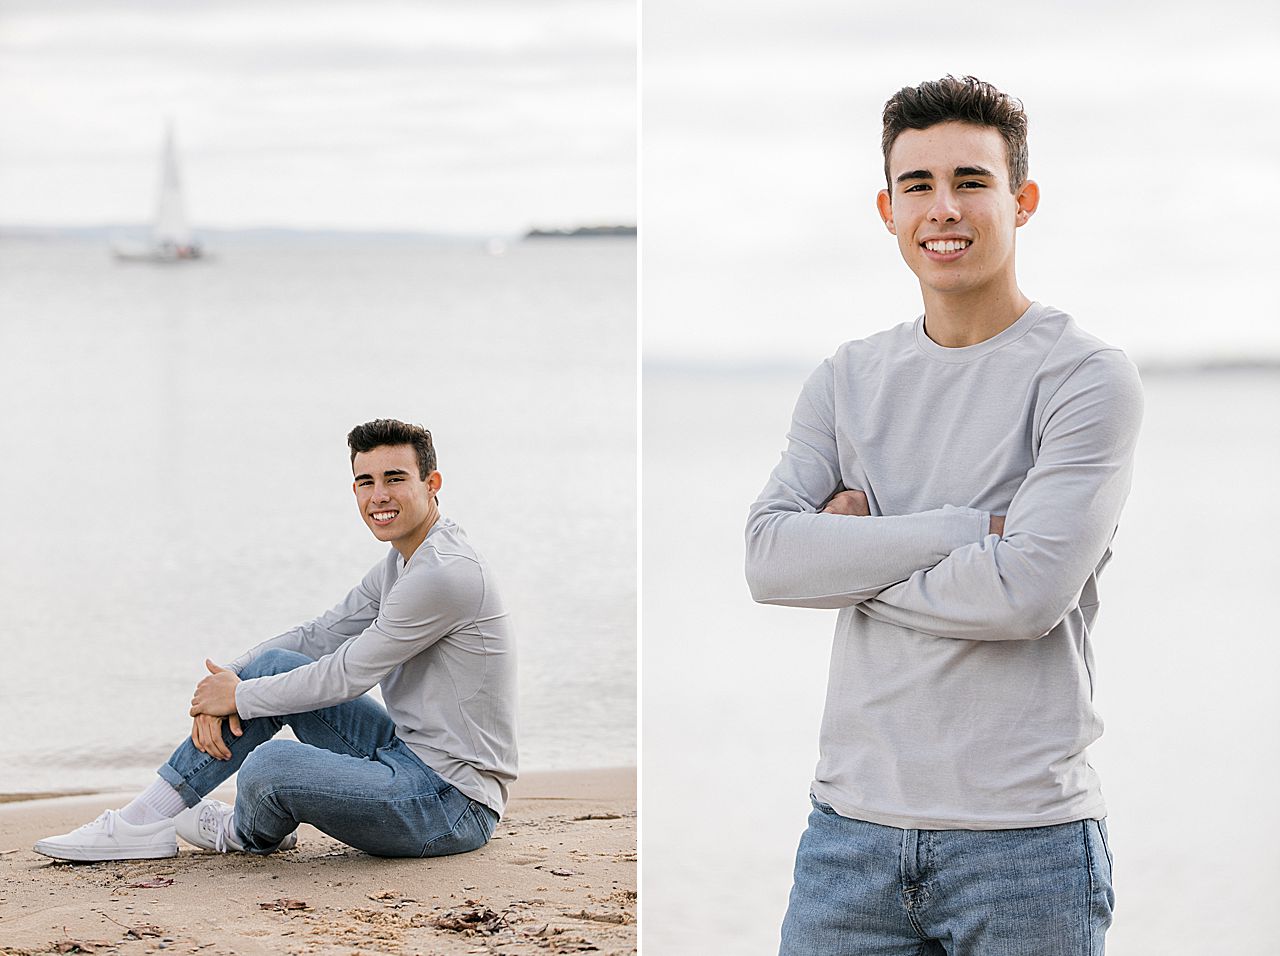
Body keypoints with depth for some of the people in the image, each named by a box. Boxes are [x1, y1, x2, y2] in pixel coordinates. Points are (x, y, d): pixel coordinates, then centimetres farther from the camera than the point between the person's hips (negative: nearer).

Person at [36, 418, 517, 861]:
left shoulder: (446, 574, -20)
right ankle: (148, 817, 8)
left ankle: (247, 832, 11)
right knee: (275, 665, 7)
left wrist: (240, 696, -6)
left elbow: (347, 676, -18)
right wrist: (225, 682, 0)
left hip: (453, 800, -10)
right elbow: (318, 637, 15)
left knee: (271, 767, -28)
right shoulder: (401, 564, 13)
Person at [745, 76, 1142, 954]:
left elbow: (1029, 590, -16)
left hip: (1025, 838, -4)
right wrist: (969, 529, -12)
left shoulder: (1089, 377, -4)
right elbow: (770, 559, -4)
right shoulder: (848, 379, 11)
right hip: (854, 822, 4)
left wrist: (855, 555, -4)